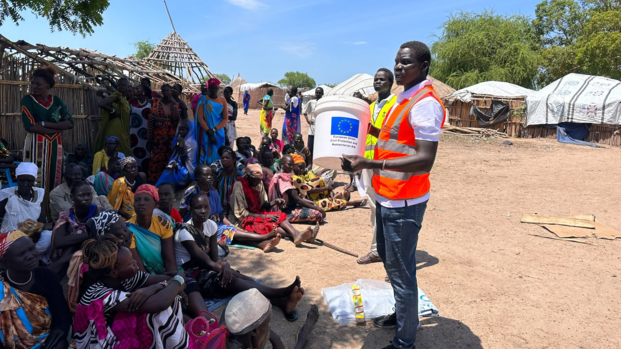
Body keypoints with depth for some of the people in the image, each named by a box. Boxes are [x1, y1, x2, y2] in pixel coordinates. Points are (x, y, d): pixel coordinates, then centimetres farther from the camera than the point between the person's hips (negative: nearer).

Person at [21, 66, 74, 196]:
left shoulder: (56, 100, 8)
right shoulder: (27, 99, -2)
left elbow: (70, 123, -4)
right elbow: (30, 126, -14)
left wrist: (44, 124, -13)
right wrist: (57, 128, -11)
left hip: (55, 144, 4)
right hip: (36, 144, -4)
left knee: (54, 179, 7)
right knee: (36, 180, -6)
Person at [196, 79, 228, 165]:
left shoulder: (222, 100, 6)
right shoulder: (203, 100, -1)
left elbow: (225, 119, 1)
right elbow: (200, 118, -8)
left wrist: (214, 130, -11)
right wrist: (209, 132, -16)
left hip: (219, 132, 2)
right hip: (206, 132, -2)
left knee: (217, 154, 3)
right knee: (205, 154, -3)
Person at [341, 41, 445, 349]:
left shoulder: (425, 104, -19)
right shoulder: (404, 98, 12)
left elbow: (424, 161, -28)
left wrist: (369, 163, -34)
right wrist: (371, 129, 12)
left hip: (403, 202, -10)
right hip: (387, 196, 10)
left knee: (401, 271, 1)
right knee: (388, 259, 24)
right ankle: (400, 314, 44)